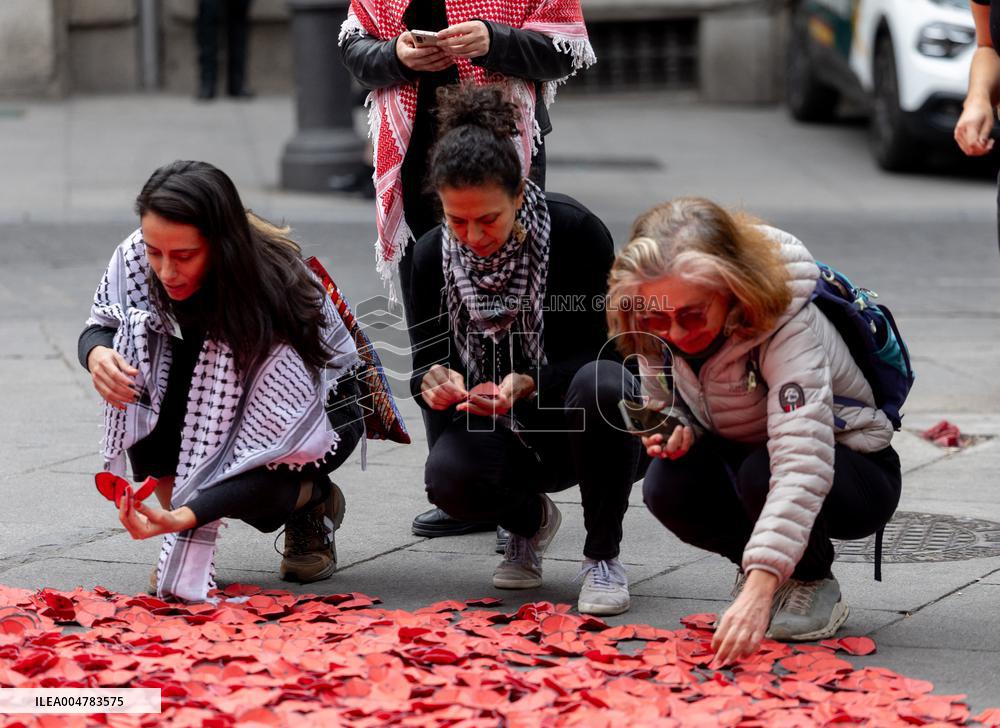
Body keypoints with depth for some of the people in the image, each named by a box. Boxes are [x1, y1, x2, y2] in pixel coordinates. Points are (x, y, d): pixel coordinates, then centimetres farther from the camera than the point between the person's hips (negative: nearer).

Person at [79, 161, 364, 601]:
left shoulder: (277, 295, -37)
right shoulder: (136, 257, -24)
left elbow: (272, 449, -36)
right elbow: (100, 327, -5)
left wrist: (186, 516, -50)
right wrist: (97, 354, -32)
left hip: (321, 405, -5)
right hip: (212, 398, 5)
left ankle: (314, 500, 4)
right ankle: (176, 548, -14)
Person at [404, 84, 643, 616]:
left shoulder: (577, 233, -19)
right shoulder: (432, 257, -7)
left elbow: (593, 351, -18)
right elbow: (425, 358, -2)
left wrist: (526, 384, -37)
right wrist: (432, 379, -28)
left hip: (581, 420, -2)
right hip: (505, 432, 2)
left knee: (601, 384, -38)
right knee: (447, 476, -31)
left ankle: (604, 555, -15)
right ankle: (529, 521, 9)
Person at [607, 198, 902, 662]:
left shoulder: (787, 325, -35)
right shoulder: (659, 332, -16)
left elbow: (801, 461, -46)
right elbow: (664, 403, 5)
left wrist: (759, 588, -57)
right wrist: (675, 429, -24)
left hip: (849, 470, -5)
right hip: (742, 457, 5)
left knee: (763, 474, -38)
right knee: (668, 486, -27)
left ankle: (813, 585, -7)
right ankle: (766, 566, 0)